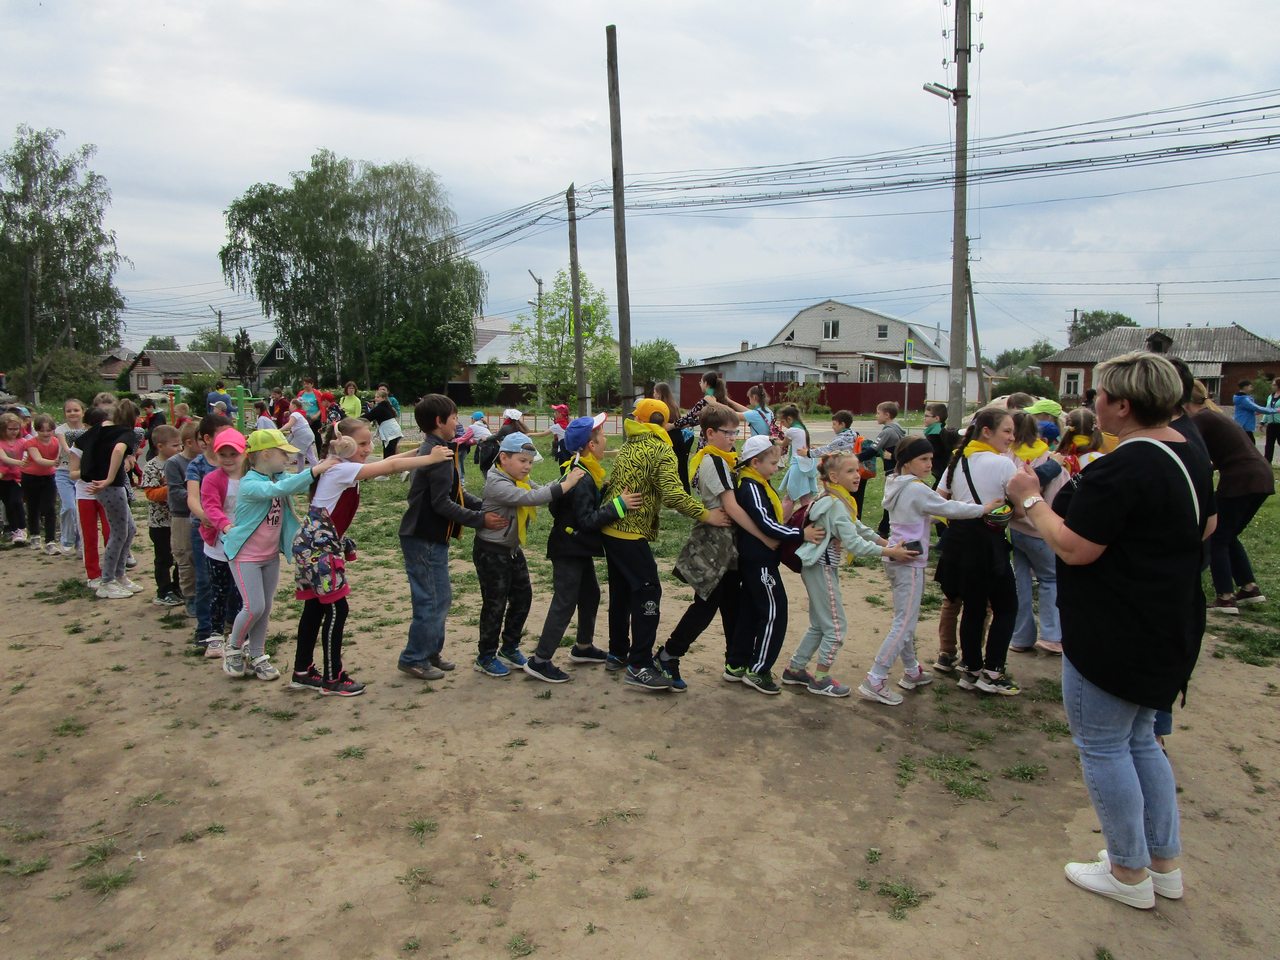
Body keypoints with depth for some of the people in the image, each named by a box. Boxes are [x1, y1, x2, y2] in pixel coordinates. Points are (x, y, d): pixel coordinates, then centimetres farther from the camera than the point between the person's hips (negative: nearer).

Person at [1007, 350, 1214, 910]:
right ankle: (1165, 864, 32)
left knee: (1101, 745, 6)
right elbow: (1207, 526, 20)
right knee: (1138, 739, 22)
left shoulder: (1121, 469, -25)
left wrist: (1031, 500, -11)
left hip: (1114, 636, -10)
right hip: (1169, 628, 10)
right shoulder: (1188, 455, 7)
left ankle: (1130, 874, 19)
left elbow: (1074, 548, -24)